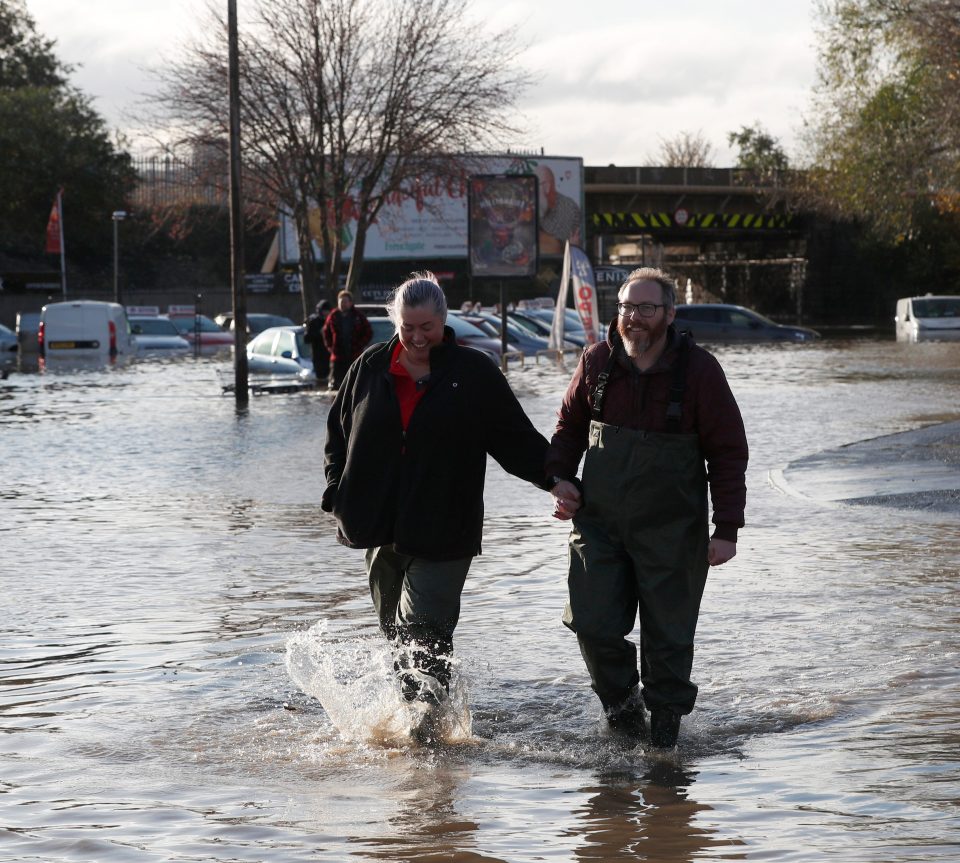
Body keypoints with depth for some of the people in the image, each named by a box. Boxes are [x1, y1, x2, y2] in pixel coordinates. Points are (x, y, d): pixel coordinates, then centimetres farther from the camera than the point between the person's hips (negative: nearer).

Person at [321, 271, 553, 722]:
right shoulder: (370, 368, 8)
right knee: (397, 633, 12)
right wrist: (338, 494, 8)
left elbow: (519, 441, 3)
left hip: (442, 533, -4)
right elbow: (337, 433, 18)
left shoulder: (474, 373, 0)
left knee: (423, 634, -14)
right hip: (379, 530, 4)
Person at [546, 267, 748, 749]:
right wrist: (560, 477, 1)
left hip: (671, 532, -2)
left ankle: (665, 731, 17)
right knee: (594, 625, -5)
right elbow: (569, 426, 18)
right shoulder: (596, 362, 1)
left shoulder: (698, 370, -8)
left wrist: (726, 528, -8)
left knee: (667, 636, 2)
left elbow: (728, 452, -4)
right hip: (599, 522, 2)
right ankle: (622, 704, 21)